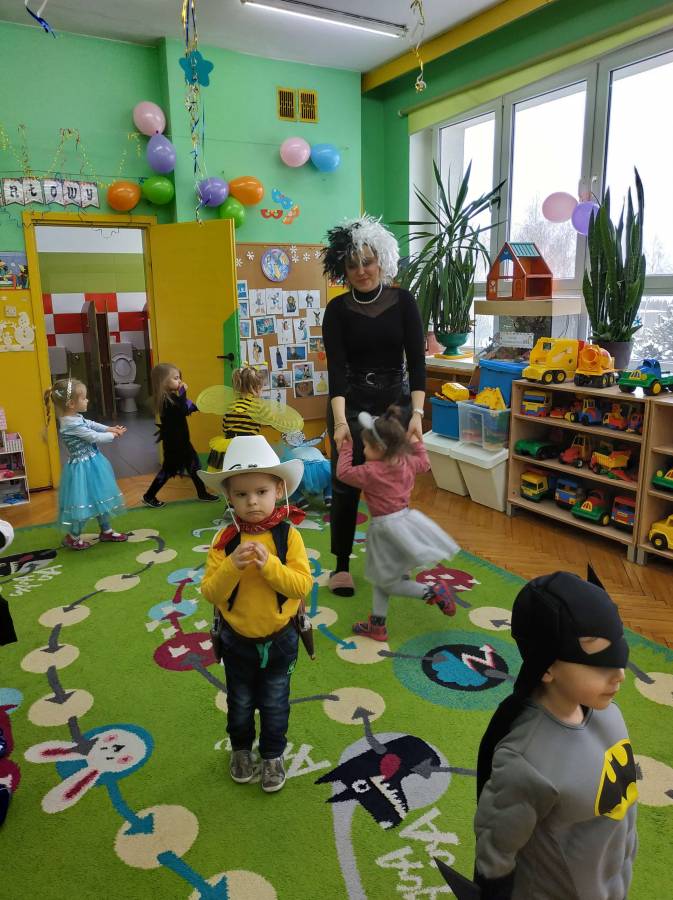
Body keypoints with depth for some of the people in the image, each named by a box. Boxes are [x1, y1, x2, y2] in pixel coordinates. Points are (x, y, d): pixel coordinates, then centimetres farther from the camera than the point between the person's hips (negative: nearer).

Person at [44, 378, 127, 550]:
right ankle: (72, 537, 23)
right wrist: (113, 435, -6)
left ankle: (106, 530, 36)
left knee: (99, 498, 21)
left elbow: (91, 424, 15)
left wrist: (109, 428, -1)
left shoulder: (76, 418, 1)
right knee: (85, 503, 4)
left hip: (91, 464, 10)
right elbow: (95, 437, -22)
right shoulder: (72, 425, -27)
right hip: (82, 467, -10)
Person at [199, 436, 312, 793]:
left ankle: (273, 756, 43)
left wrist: (269, 565, -35)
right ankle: (241, 750, 49)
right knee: (240, 703, 24)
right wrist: (232, 566, -33)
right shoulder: (224, 540, -15)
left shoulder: (288, 535, -18)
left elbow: (302, 585, -22)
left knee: (275, 704, 19)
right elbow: (210, 592, -16)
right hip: (237, 640, 1)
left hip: (279, 639, -1)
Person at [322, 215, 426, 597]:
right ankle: (341, 564, 17)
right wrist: (340, 420, -28)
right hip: (351, 404, -1)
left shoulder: (403, 301, -3)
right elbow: (336, 366, -15)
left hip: (396, 401, 1)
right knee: (346, 485, 0)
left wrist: (417, 412, -22)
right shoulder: (338, 309, -5)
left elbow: (417, 359, -10)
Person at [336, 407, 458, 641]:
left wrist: (346, 447, 1)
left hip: (386, 528, -8)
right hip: (404, 519, 8)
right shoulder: (407, 462, -3)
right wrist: (415, 441, 27)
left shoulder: (371, 472, -23)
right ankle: (377, 625, 25)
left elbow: (343, 473, -10)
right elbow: (424, 463, 18)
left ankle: (433, 592, 6)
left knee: (389, 583, 8)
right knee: (379, 578, 18)